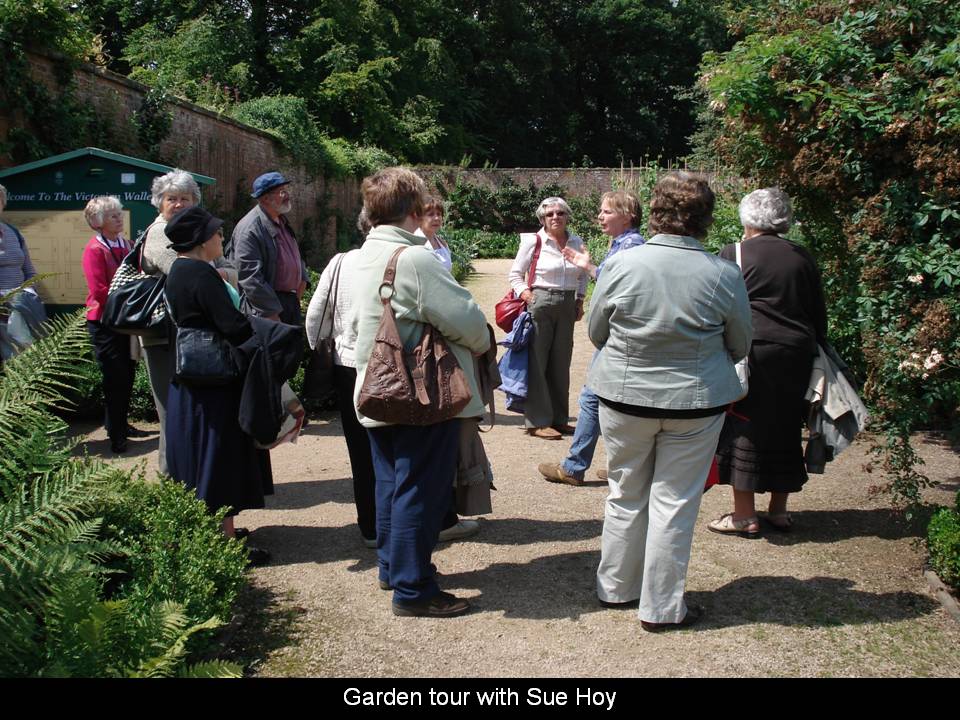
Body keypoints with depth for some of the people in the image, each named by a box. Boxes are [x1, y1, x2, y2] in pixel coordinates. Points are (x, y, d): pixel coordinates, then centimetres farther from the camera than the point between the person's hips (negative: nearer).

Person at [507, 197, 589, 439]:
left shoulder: (577, 243, 8)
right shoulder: (534, 241, -5)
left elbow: (583, 275, 22)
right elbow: (515, 274, 1)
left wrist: (580, 301, 12)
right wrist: (527, 296, -11)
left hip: (567, 307, 5)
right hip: (540, 303, -5)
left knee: (561, 363, 10)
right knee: (537, 362, -3)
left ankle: (559, 419, 20)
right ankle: (538, 422, 4)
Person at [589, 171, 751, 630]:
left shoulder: (621, 265, -11)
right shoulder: (724, 275, -11)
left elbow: (596, 333, 2)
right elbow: (740, 347, 4)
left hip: (624, 397, 1)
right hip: (695, 402, -1)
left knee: (626, 495, 17)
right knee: (674, 501, 8)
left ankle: (616, 587, 31)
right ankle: (661, 607, 18)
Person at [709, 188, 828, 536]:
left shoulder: (734, 254, -5)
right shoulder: (803, 258, 11)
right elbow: (819, 314, 14)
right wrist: (814, 348, 23)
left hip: (750, 353, -5)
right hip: (796, 357, 6)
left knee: (744, 429, 2)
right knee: (784, 429, 14)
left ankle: (745, 516, 5)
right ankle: (779, 510, 24)